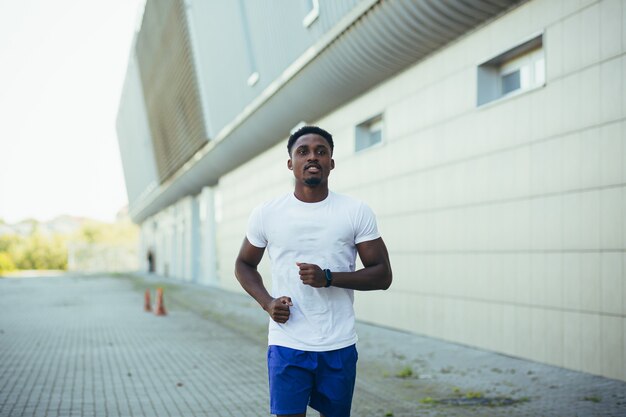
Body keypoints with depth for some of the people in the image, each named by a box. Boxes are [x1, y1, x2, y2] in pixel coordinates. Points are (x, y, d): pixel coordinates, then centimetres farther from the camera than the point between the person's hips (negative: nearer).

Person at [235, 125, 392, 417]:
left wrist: (329, 278, -17)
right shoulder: (266, 214, 2)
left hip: (339, 347, 1)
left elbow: (382, 275, -1)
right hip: (287, 346, 0)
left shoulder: (356, 213, -1)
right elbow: (244, 265, 15)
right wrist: (267, 302, -4)